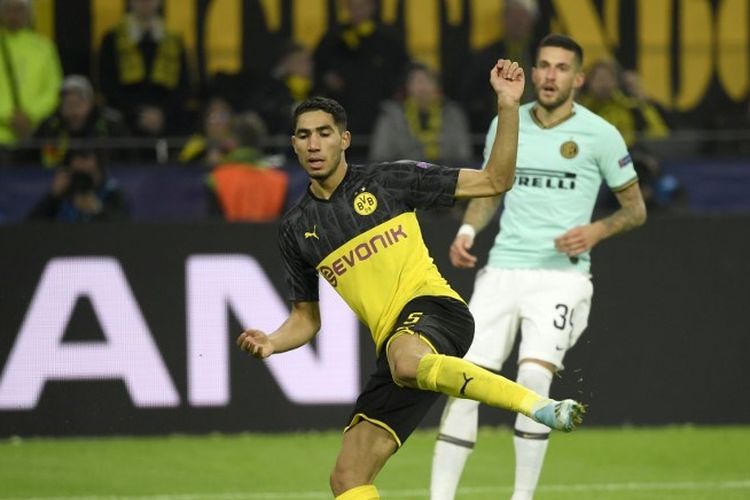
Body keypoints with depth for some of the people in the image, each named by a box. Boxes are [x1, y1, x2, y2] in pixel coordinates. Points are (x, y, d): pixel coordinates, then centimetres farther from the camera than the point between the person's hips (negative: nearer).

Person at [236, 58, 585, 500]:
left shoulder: (389, 181, 6)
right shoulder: (297, 228, 16)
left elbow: (495, 181, 5)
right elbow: (306, 318, 24)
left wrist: (508, 106, -6)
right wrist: (271, 343, 2)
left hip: (432, 305, -5)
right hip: (394, 345, 5)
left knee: (406, 360, -43)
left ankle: (540, 405, -44)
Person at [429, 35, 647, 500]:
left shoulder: (600, 134, -2)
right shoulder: (506, 124, 9)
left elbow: (636, 207, 5)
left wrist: (595, 231, -13)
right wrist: (467, 230, 5)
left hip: (561, 274, -4)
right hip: (502, 269, 4)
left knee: (533, 376, -23)